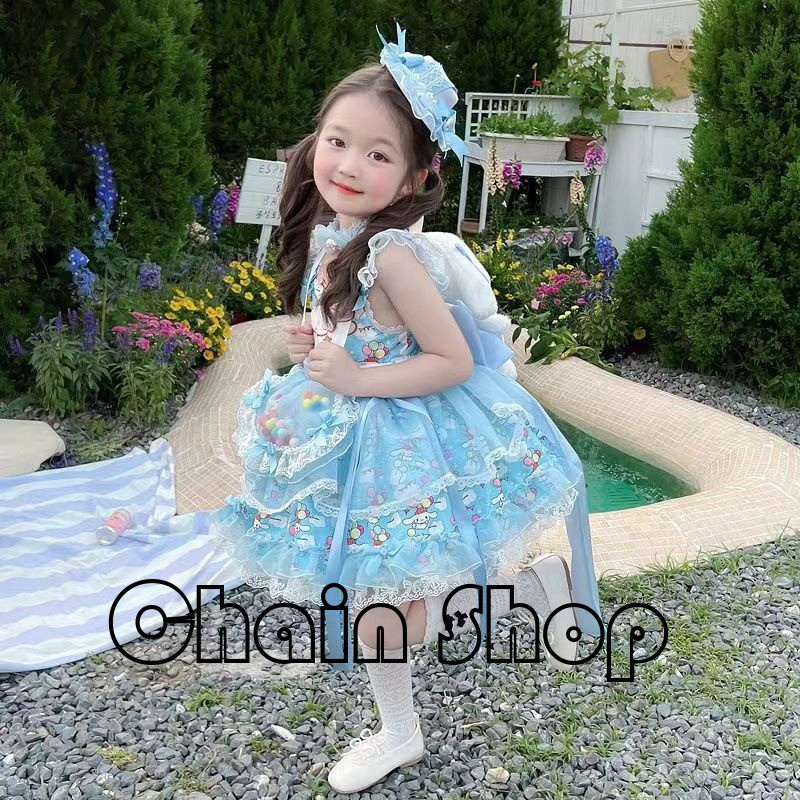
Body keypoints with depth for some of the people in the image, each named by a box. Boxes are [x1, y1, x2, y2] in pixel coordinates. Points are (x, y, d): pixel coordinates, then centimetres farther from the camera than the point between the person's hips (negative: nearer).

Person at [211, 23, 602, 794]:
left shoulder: (393, 254, -24)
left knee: (381, 616, 2)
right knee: (364, 603, 18)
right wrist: (312, 345, -2)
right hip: (348, 440, 8)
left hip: (400, 445, -8)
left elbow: (454, 361, -22)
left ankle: (543, 583, 17)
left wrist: (355, 378, -23)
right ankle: (398, 734, 40)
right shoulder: (324, 233, 1)